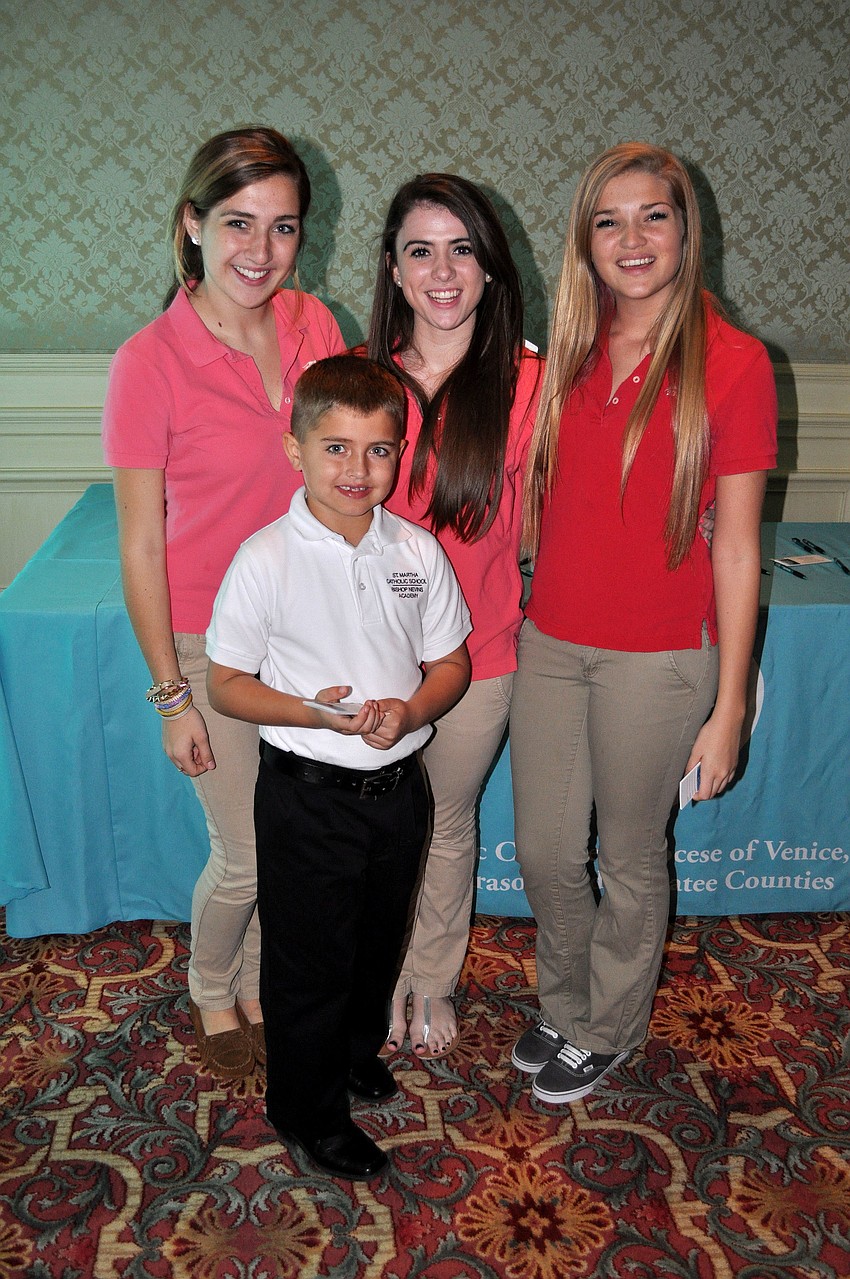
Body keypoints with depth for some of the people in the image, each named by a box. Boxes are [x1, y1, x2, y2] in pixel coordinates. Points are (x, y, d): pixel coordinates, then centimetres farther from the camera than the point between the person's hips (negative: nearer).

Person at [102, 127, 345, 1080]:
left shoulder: (313, 327, -3)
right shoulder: (150, 362, -17)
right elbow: (139, 546, -12)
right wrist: (171, 696, -10)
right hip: (212, 643, -4)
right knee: (245, 856, 8)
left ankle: (258, 984, 45)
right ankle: (209, 994, 41)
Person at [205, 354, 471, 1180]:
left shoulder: (417, 551, -3)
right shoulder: (265, 560, -15)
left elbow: (451, 662, 4)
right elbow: (226, 685, -10)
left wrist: (410, 711, -16)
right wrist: (311, 711, -26)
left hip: (398, 786, 4)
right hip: (307, 794, -4)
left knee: (379, 938, 24)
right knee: (309, 955, 11)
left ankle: (358, 1047, 53)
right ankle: (309, 1108, 36)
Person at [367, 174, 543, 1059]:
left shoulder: (524, 382, -9)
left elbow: (533, 523, -1)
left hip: (476, 653, -1)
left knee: (449, 821, 18)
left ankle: (433, 983, 43)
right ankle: (386, 975, 44)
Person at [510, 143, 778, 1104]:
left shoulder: (731, 364, -10)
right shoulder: (569, 355, 5)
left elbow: (734, 547, -9)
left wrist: (728, 707, -9)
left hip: (657, 660, -4)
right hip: (548, 644, 5)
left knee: (631, 860, 13)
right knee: (545, 851, 14)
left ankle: (607, 1032, 39)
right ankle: (564, 1006, 42)